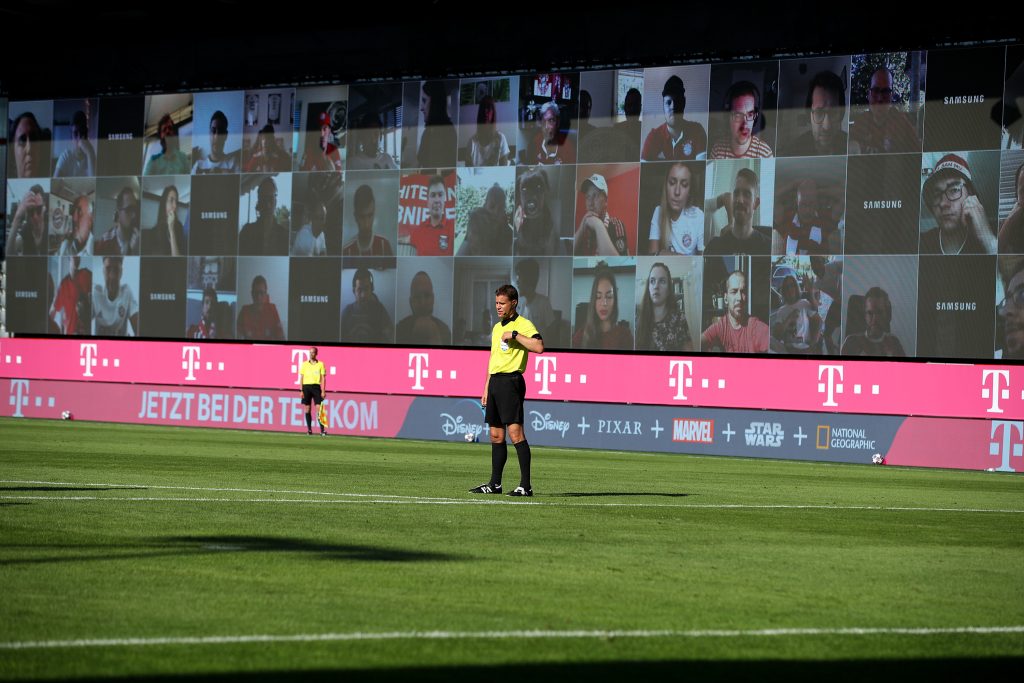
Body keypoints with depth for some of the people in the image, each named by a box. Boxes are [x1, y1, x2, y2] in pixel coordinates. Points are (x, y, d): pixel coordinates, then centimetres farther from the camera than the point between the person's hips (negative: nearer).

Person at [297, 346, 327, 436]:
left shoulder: (320, 364, 5)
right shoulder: (304, 364, 7)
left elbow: (323, 378, 4)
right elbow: (301, 378, 8)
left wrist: (323, 391, -3)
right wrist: (301, 390, 0)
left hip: (316, 386, -1)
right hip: (306, 386, 1)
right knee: (308, 409, 3)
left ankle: (322, 430, -9)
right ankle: (309, 429, 8)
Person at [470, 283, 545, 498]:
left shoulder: (523, 325, -7)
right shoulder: (497, 327, 19)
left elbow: (539, 347, -23)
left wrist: (515, 335, -20)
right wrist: (486, 388, 22)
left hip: (511, 381, -8)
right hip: (495, 382, 8)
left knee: (515, 432, -14)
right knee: (496, 435, 9)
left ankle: (526, 485, -14)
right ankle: (495, 484, 13)